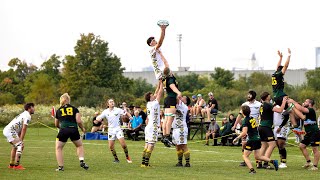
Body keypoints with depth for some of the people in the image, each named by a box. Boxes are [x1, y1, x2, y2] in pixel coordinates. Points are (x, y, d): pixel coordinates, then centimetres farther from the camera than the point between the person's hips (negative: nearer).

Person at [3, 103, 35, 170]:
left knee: (15, 146, 25)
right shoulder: (27, 116, -9)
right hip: (10, 131, -10)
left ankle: (11, 164, 32)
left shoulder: (24, 114, 23)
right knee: (20, 146, -13)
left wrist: (19, 140, 18)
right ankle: (16, 165, -20)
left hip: (6, 130, 10)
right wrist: (21, 141, -12)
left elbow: (20, 129, 23)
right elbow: (24, 129, -14)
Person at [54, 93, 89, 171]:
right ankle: (82, 161, 8)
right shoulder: (74, 109, 8)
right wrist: (83, 128, 15)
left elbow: (56, 124, 21)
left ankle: (60, 167, 4)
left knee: (58, 148, 13)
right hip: (74, 130, 1)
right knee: (80, 145, 24)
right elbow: (79, 121, -3)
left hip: (63, 130, -1)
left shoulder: (58, 110, 13)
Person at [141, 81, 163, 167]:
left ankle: (143, 163, 8)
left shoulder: (148, 104, 10)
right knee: (151, 146, -8)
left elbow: (157, 93, 20)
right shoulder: (155, 103, -10)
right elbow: (160, 92, -5)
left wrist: (159, 83, 22)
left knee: (147, 146, 8)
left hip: (148, 127, 8)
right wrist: (161, 83, 5)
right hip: (153, 128, -8)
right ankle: (146, 163, -12)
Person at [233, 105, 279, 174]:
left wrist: (237, 138, -12)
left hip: (252, 140, -8)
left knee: (245, 156, 4)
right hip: (258, 139, 8)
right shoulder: (252, 118, 11)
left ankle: (252, 170, -9)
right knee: (257, 156, 16)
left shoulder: (245, 121, -13)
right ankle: (272, 161, 3)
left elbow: (244, 133, -22)